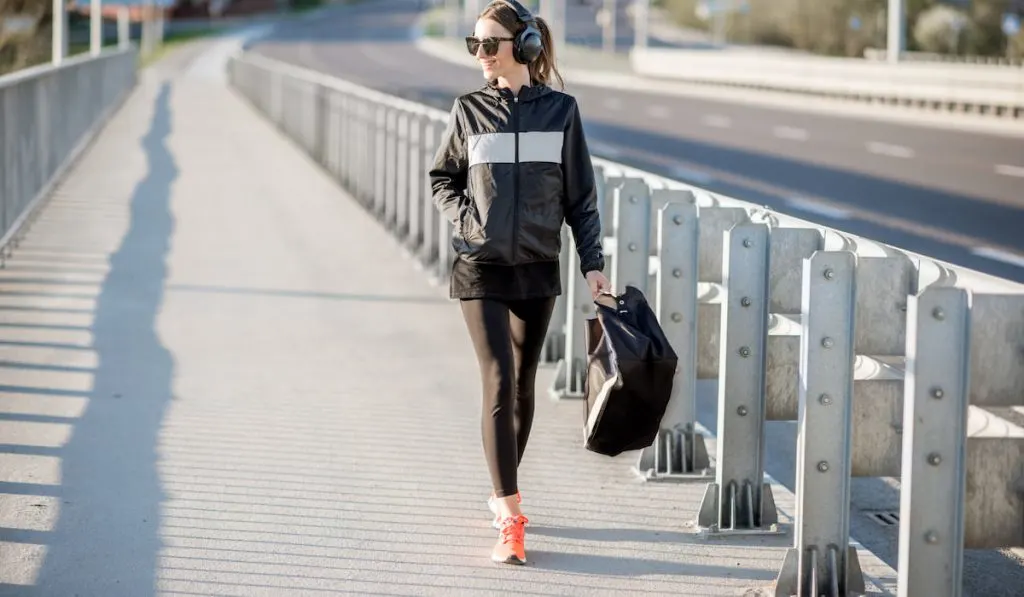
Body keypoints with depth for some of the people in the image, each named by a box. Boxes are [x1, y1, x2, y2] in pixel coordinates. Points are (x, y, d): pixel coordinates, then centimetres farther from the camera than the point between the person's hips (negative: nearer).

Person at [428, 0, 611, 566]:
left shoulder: (560, 110, -1)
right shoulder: (469, 110, -1)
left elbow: (580, 195, 4)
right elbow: (441, 177, 12)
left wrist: (592, 261, 0)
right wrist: (465, 219, -4)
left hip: (537, 269, 2)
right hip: (481, 270, -1)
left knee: (522, 386, 12)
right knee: (498, 385, -11)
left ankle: (502, 492, 32)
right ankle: (510, 519, -13)